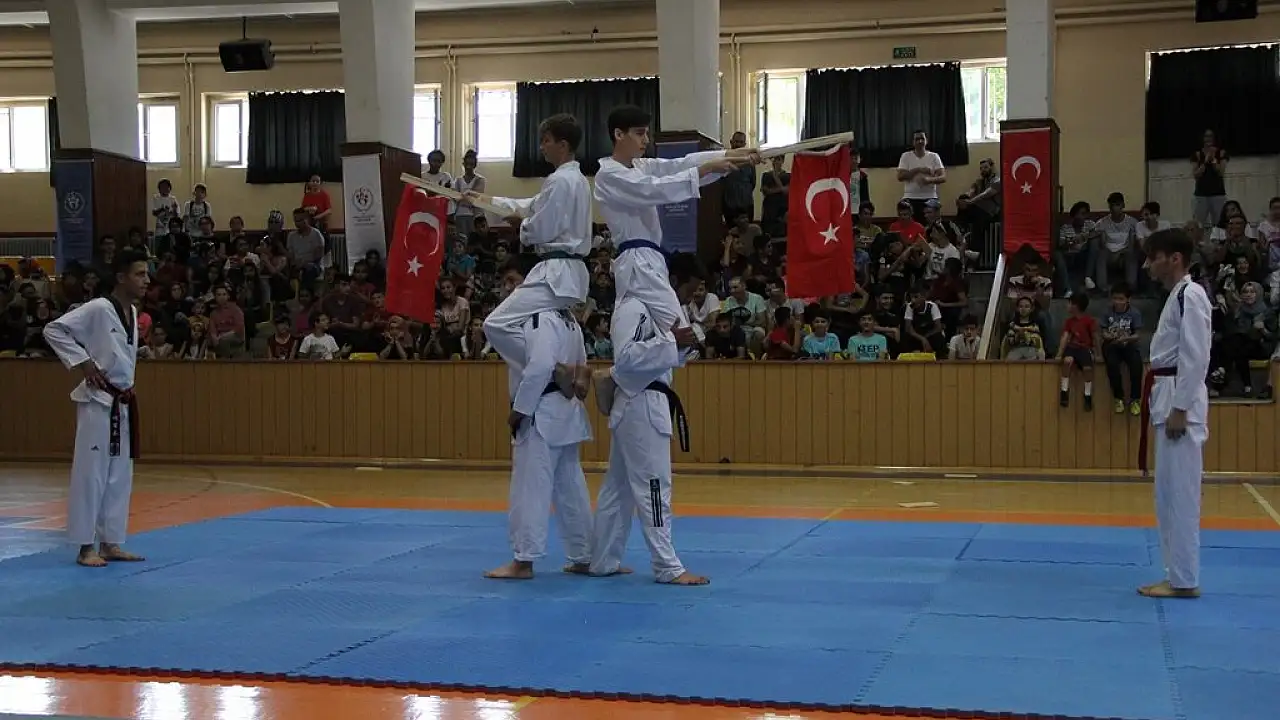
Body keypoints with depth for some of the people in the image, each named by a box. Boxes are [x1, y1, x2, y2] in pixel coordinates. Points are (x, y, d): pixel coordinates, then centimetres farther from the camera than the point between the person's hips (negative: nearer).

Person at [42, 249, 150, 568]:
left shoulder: (132, 312, 10)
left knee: (119, 476, 11)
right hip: (98, 402, -9)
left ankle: (110, 543, 19)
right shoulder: (98, 309, -16)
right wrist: (83, 363, -18)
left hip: (122, 403, 9)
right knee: (91, 472, -4)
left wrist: (127, 388, 12)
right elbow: (53, 329, -18)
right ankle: (86, 546, 3)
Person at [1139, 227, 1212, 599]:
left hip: (1178, 402, -11)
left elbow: (1195, 357, -20)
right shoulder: (1177, 296, 17)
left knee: (1179, 492, -6)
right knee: (1169, 492, 13)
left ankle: (1184, 580, -1)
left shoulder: (1189, 295, -15)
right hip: (1170, 399, 11)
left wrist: (1180, 409, -21)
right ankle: (1179, 575, 20)